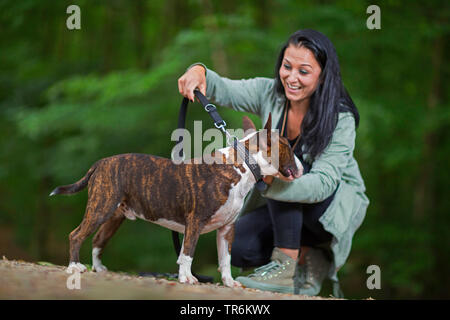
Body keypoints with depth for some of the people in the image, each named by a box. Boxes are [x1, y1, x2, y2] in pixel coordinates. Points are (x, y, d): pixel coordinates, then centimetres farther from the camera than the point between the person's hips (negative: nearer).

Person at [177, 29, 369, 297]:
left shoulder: (341, 120, -25)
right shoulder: (271, 94, -8)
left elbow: (323, 183, -35)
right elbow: (224, 90, -8)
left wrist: (268, 179, -51)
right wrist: (199, 71, -34)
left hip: (339, 206, -5)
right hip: (287, 207, 5)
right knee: (239, 248, -20)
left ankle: (285, 265, -28)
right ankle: (309, 255, 5)